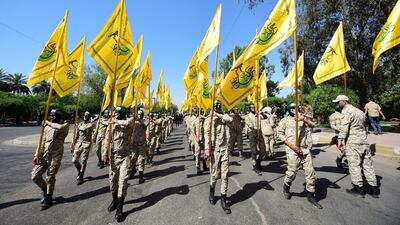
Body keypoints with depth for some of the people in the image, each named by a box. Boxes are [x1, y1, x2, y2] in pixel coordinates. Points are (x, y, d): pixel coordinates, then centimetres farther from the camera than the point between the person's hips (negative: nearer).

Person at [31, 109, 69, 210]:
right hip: (44, 154, 5)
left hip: (56, 154, -5)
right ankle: (44, 189, 32)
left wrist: (49, 123, -10)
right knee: (35, 176, 3)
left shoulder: (65, 124, -1)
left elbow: (60, 128, -26)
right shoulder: (47, 127, 14)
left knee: (50, 177, 1)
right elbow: (42, 141, 11)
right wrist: (38, 154, 1)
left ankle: (48, 198, 21)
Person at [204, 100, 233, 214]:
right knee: (215, 174, 7)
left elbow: (230, 119, -13)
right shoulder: (209, 119, -2)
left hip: (224, 149, 3)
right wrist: (207, 149, -20)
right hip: (214, 150, -3)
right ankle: (212, 191, 37)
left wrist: (219, 114, -12)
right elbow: (207, 135, -12)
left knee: (225, 175, 4)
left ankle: (223, 200, 17)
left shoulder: (223, 117, 9)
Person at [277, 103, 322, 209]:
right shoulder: (285, 120, 5)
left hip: (305, 149, 4)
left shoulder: (302, 119, 18)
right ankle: (286, 188, 26)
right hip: (292, 150, -4)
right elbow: (280, 133, -3)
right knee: (292, 172, -3)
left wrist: (303, 119, -18)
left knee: (310, 171, 3)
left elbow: (312, 125, 2)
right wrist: (291, 145, -12)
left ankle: (311, 195, 19)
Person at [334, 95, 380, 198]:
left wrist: (340, 140, -17)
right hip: (364, 141, 9)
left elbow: (344, 127, -19)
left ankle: (359, 188, 8)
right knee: (367, 164, 13)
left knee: (354, 165, 0)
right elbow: (365, 127, 23)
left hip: (353, 143, -8)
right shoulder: (359, 111, 17)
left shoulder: (346, 111, -10)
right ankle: (374, 189, 20)